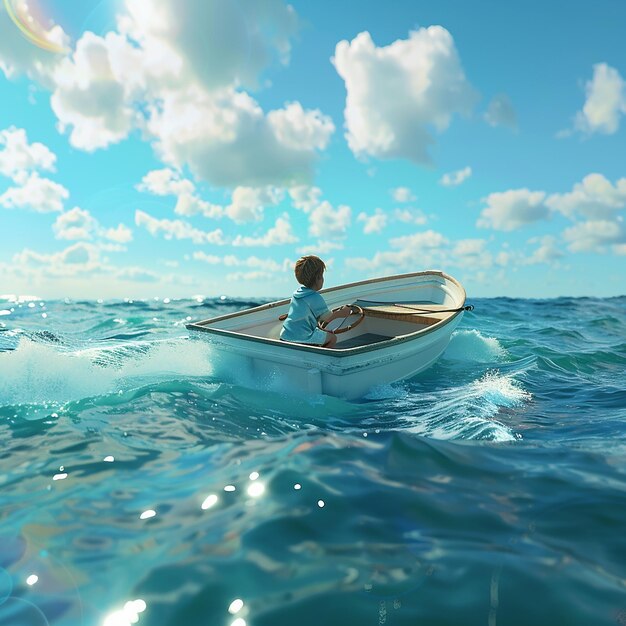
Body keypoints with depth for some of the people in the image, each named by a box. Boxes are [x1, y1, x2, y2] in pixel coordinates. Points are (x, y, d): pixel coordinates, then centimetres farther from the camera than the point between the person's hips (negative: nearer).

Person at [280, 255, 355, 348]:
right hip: (301, 339, -8)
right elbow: (327, 318, -2)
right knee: (332, 338, 8)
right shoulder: (316, 298, -15)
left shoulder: (297, 292, 10)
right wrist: (341, 313, 16)